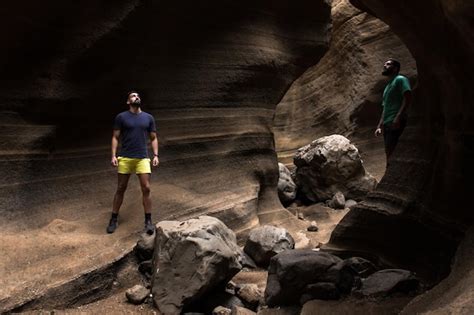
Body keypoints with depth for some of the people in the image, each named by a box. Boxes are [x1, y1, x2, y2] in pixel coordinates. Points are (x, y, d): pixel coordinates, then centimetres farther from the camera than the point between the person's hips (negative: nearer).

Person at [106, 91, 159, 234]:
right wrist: (113, 156, -5)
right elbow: (115, 137, 4)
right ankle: (114, 220, 19)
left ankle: (148, 221, 2)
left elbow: (154, 138, 12)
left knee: (146, 189, -7)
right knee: (120, 189, 7)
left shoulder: (148, 118, 9)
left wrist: (155, 155, 1)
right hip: (124, 158, -1)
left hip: (142, 158, 1)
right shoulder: (121, 117, 3)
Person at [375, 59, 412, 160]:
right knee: (389, 155, 9)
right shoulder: (388, 86, 27)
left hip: (396, 124, -9)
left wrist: (398, 117, -23)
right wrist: (379, 126, 19)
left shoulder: (400, 80, 1)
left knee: (392, 155, -17)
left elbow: (408, 98, -13)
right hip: (387, 125, 9)